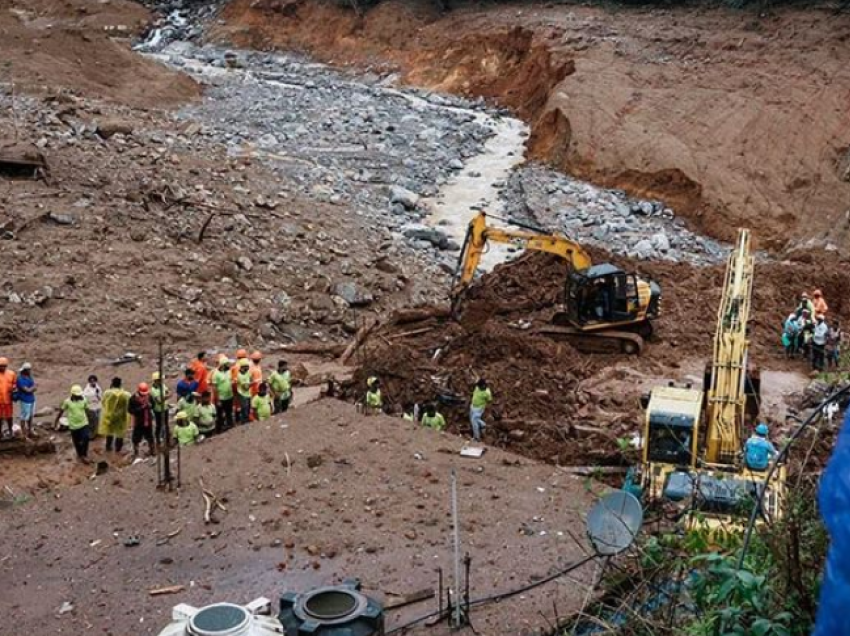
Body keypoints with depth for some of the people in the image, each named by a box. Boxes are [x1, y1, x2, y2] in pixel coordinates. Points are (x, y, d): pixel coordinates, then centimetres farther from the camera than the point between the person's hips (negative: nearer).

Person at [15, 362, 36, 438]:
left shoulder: (29, 377, 6)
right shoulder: (20, 379, -19)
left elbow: (34, 388, 6)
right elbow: (27, 390, -21)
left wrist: (31, 388, -15)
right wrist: (33, 386, -4)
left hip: (32, 399, 8)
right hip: (25, 400, -8)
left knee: (31, 416, 18)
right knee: (24, 417, 2)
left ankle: (29, 430, 32)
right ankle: (24, 433, 12)